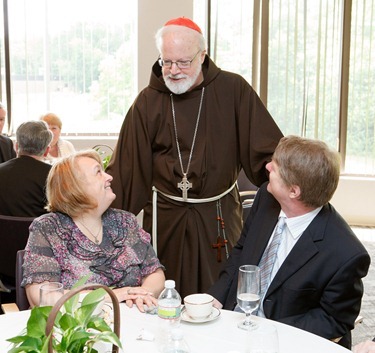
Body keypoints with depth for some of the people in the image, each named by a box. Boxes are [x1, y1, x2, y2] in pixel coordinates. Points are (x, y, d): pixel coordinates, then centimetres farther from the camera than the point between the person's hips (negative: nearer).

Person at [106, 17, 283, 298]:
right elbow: (125, 167, -2)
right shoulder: (148, 101, -1)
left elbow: (266, 150, -4)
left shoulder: (233, 90, -4)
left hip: (219, 215, 0)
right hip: (165, 216, 1)